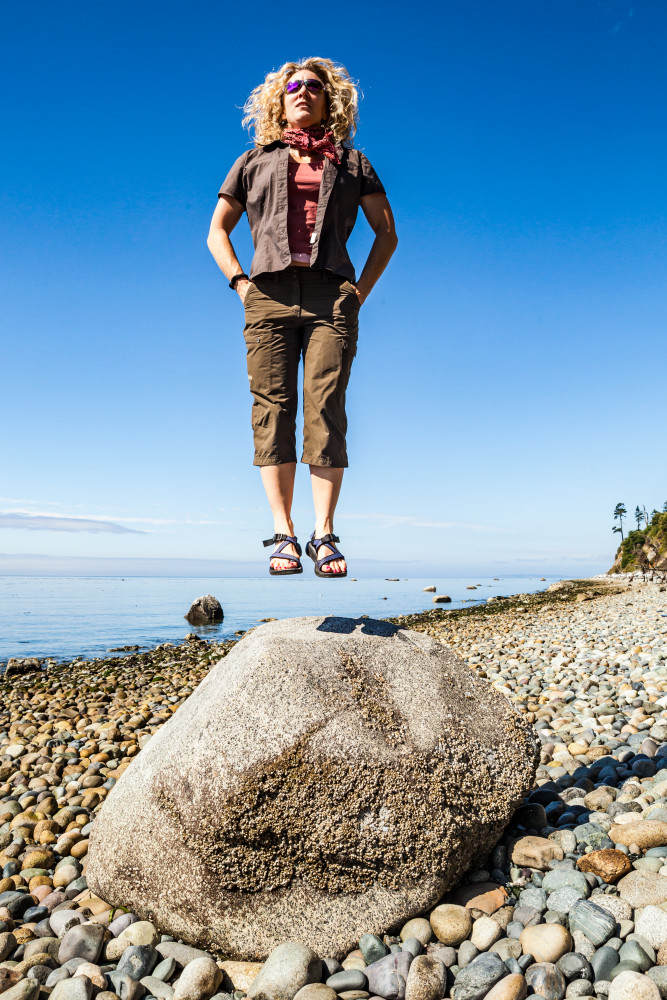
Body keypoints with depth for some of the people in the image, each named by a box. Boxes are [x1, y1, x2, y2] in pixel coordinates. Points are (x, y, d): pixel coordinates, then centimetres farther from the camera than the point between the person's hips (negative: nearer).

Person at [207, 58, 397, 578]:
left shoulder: (350, 162, 22)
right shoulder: (255, 162, 23)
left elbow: (386, 232, 20)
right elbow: (217, 231, 22)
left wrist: (362, 289, 6)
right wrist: (240, 282, 5)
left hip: (331, 295, -1)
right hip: (269, 294, 1)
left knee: (325, 407, -12)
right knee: (273, 407, -9)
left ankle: (325, 534, -11)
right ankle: (283, 534, -7)